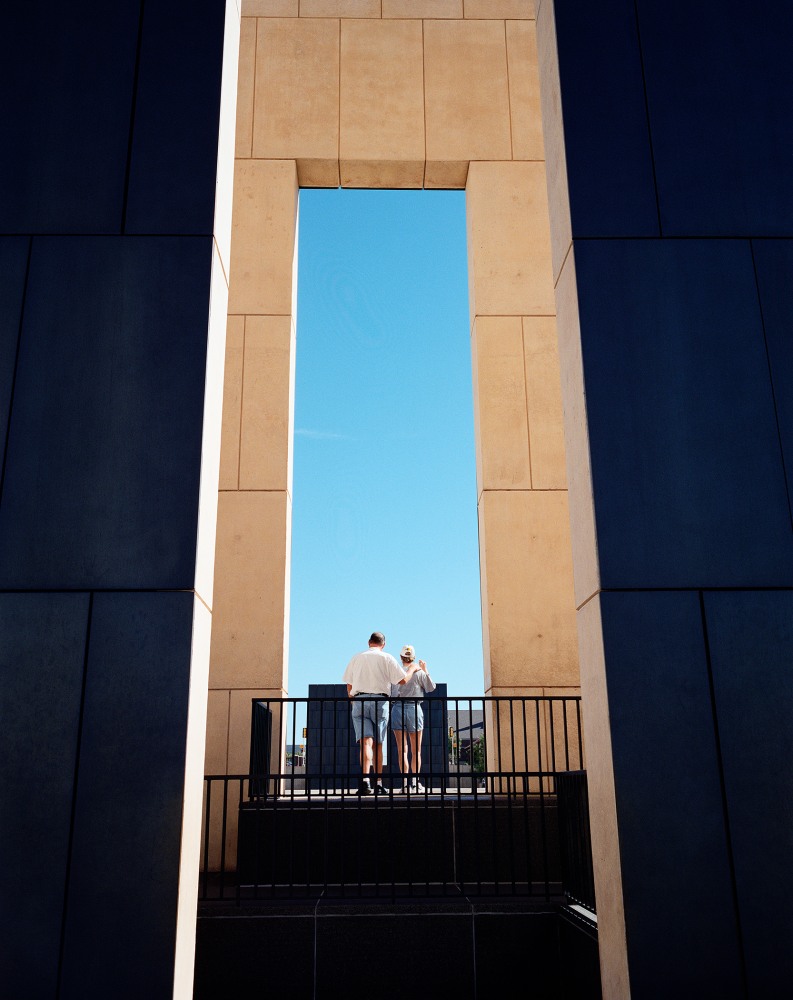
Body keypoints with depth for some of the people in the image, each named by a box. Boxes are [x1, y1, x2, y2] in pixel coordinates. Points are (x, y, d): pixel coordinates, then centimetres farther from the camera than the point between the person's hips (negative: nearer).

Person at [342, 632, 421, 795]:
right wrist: (413, 669, 18)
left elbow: (349, 684, 17)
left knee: (366, 742, -10)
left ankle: (364, 780, -29)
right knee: (377, 745, 8)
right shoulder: (386, 658, 5)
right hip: (380, 702, -1)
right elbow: (402, 680, 0)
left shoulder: (356, 658, 14)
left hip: (358, 701, 1)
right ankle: (378, 784, 11)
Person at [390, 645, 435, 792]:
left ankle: (406, 782, -7)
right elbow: (431, 688, 4)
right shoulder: (419, 672, -1)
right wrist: (426, 671, 7)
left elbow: (389, 693, 4)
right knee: (416, 750, 10)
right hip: (414, 708, -1)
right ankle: (416, 781, 9)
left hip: (397, 708, 1)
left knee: (402, 749, 1)